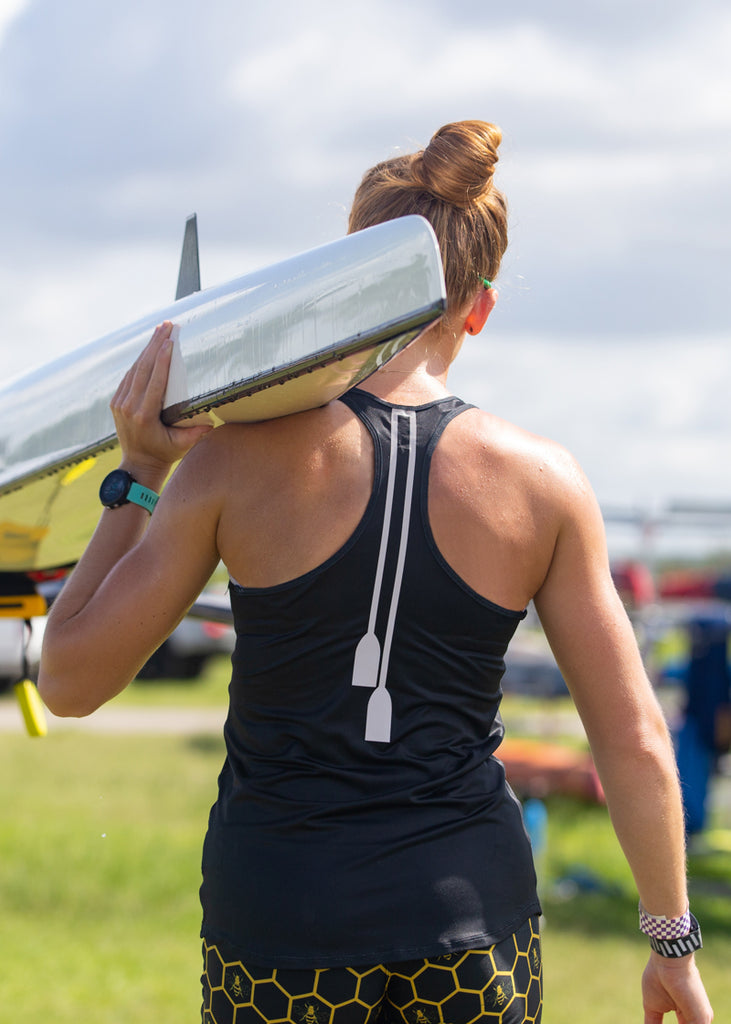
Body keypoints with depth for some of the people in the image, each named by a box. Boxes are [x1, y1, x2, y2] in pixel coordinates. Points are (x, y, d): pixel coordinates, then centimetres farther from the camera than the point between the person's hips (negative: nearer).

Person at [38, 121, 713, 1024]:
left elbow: (69, 679, -1)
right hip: (471, 912, 1)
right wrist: (673, 943, 12)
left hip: (282, 916, -1)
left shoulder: (243, 459, -7)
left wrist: (138, 473, 5)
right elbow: (635, 743, 1)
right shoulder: (542, 483, -3)